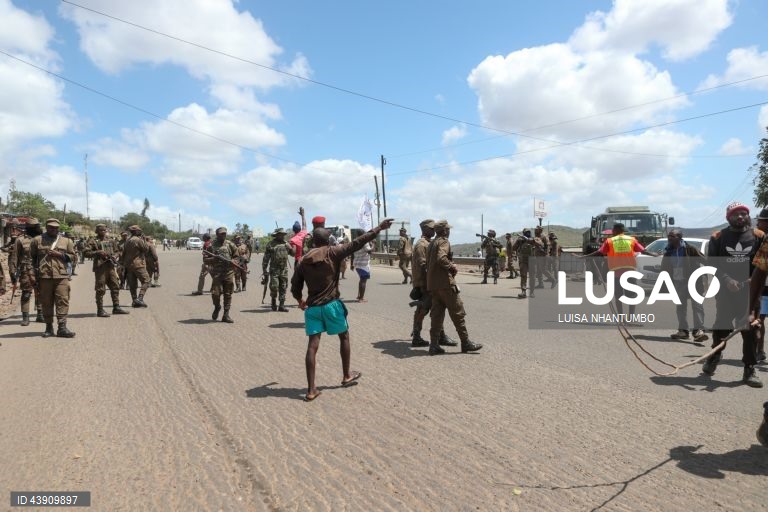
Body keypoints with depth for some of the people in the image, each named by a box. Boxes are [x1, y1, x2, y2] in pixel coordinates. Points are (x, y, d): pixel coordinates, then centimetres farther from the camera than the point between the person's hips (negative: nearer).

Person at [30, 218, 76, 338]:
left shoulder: (66, 241, 13)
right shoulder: (37, 240, 11)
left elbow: (73, 256, 11)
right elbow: (31, 256, 15)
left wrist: (59, 254, -4)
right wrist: (35, 269, 4)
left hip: (61, 276, 0)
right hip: (44, 276, 0)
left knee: (63, 301, -8)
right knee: (46, 302, 5)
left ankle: (62, 327, -8)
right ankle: (49, 327, 15)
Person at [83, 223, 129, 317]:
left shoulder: (111, 241, 17)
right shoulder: (93, 241, 0)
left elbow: (116, 251, 25)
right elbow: (85, 252, -7)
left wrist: (114, 256, 3)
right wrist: (97, 252, -18)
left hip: (111, 266, 6)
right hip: (100, 267, -6)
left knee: (115, 286, 7)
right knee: (100, 289, -3)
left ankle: (116, 307, 15)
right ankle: (100, 310, 3)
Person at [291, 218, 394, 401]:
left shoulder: (304, 260, 4)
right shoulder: (332, 252, -8)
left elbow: (295, 285, 9)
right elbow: (357, 243, -9)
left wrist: (300, 300, 29)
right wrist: (378, 228, -3)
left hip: (312, 307, 3)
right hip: (331, 305, -3)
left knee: (313, 345, 2)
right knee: (344, 337, 18)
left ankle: (311, 390, 1)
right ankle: (346, 376, 31)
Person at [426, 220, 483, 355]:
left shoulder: (432, 243, 20)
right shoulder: (443, 242, -8)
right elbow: (441, 258, -25)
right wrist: (453, 267, -11)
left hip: (432, 284, 9)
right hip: (445, 283, -9)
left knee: (437, 313, 8)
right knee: (458, 312, -1)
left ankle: (434, 345, 5)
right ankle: (465, 343, 4)